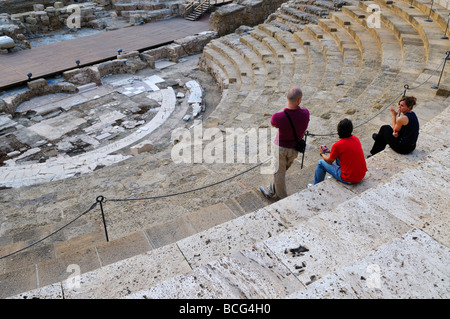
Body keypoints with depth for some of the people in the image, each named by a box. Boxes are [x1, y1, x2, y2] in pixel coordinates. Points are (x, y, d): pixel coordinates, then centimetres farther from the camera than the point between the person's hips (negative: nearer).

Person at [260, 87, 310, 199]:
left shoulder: (278, 117, -29)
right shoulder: (305, 113, -20)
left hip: (280, 147, -4)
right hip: (294, 149, 4)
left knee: (279, 172, 18)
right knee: (282, 170, 25)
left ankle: (282, 197, 36)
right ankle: (270, 192, 42)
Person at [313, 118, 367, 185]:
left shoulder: (337, 145, -20)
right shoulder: (356, 139, 0)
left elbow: (329, 161, -2)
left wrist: (322, 153, 18)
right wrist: (330, 151, 24)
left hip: (349, 179, -7)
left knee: (321, 163, 10)